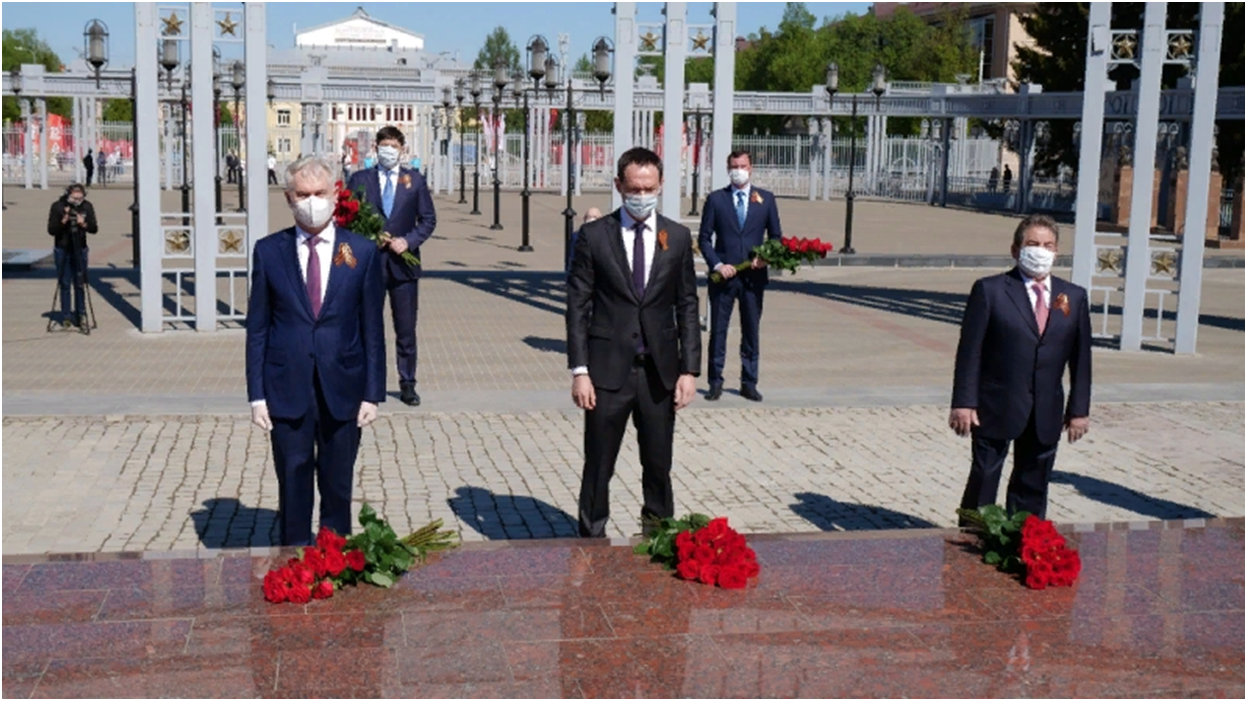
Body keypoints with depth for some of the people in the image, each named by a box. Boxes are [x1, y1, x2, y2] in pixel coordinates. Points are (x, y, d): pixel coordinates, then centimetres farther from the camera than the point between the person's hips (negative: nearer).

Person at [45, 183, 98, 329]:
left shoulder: (87, 207, -4)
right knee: (65, 284, 2)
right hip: (62, 250, -1)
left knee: (80, 284, 2)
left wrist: (84, 224, -23)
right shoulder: (57, 206, -9)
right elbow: (51, 230, -10)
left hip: (80, 250, 1)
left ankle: (81, 315, 9)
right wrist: (63, 221, -25)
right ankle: (66, 317, 8)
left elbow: (94, 229, -3)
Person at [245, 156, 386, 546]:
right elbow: (257, 328, 4)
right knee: (293, 485, 6)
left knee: (338, 487, 10)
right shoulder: (269, 251, 2)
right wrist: (257, 394, -1)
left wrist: (372, 393, -1)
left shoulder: (363, 252, 1)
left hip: (343, 392, 0)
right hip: (287, 392, 0)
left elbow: (373, 328, 2)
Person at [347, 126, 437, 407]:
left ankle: (407, 385, 15)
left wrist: (408, 241, -9)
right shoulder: (359, 179, 5)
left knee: (406, 330, 5)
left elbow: (428, 219, 6)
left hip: (403, 263, 0)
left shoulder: (415, 180, 7)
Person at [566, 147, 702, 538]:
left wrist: (689, 369, 0)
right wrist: (579, 370, -8)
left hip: (660, 372, 2)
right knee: (598, 466, 5)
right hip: (608, 369, -2)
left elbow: (687, 307, 6)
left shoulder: (678, 238, 5)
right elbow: (578, 306, -2)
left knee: (658, 464, 10)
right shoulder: (594, 236, -1)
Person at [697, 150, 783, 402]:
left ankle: (749, 383, 15)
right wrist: (717, 265, -10)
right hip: (723, 275, -1)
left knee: (751, 331, 6)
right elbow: (704, 238, 3)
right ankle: (716, 382, 11)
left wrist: (766, 257, -8)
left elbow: (775, 236, 11)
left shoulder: (766, 199, 8)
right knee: (718, 330, 3)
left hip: (753, 275, 1)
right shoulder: (715, 199, 4)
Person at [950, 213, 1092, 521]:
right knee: (982, 485, 4)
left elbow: (1081, 358, 8)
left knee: (1032, 491, 11)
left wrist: (1079, 410, 4)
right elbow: (970, 351, -7)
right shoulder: (990, 290, -4)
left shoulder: (1074, 297, 7)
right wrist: (964, 403, -12)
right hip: (995, 409, -3)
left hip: (1045, 415, 4)